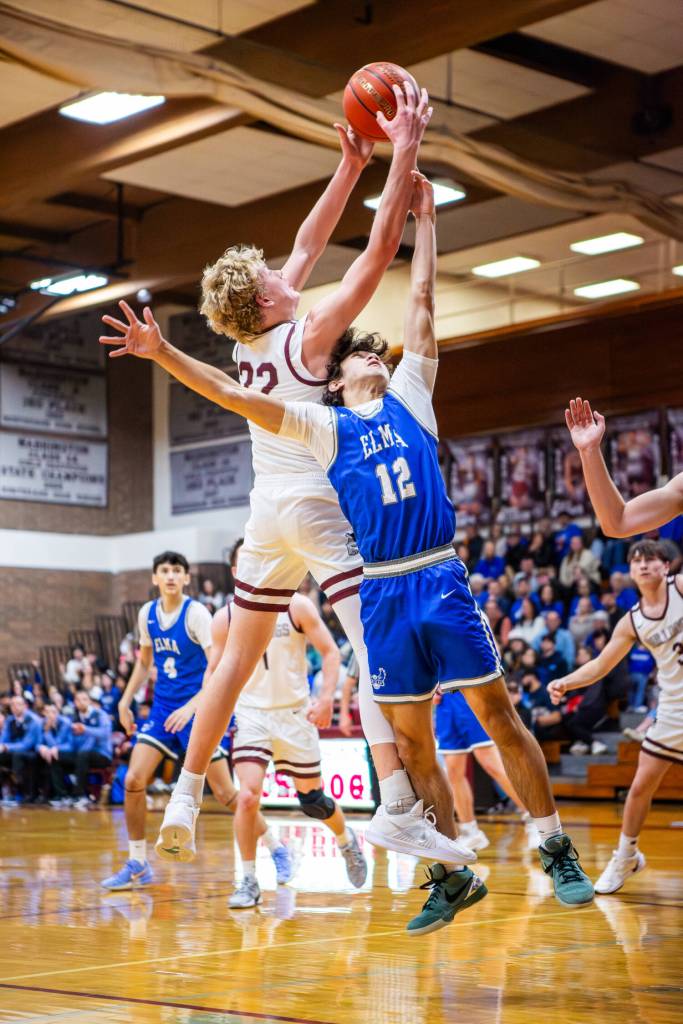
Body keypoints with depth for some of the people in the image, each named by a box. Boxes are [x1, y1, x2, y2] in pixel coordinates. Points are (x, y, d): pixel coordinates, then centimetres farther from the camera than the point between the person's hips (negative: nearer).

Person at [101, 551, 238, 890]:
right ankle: (138, 865, 6)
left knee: (224, 792, -5)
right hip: (163, 707, 6)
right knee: (133, 780, -5)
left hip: (198, 709, -6)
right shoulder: (147, 614, 5)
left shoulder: (196, 613, -14)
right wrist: (125, 701, 16)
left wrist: (191, 707, -30)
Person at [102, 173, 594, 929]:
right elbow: (234, 396, 2)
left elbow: (421, 304, 13)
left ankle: (557, 852, 7)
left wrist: (423, 218, 15)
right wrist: (163, 352, -7)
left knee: (498, 714, -1)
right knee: (410, 738, 4)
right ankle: (453, 872, 14)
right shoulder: (322, 425, 9)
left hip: (442, 582, 0)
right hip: (383, 592, 1)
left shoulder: (410, 395, 12)